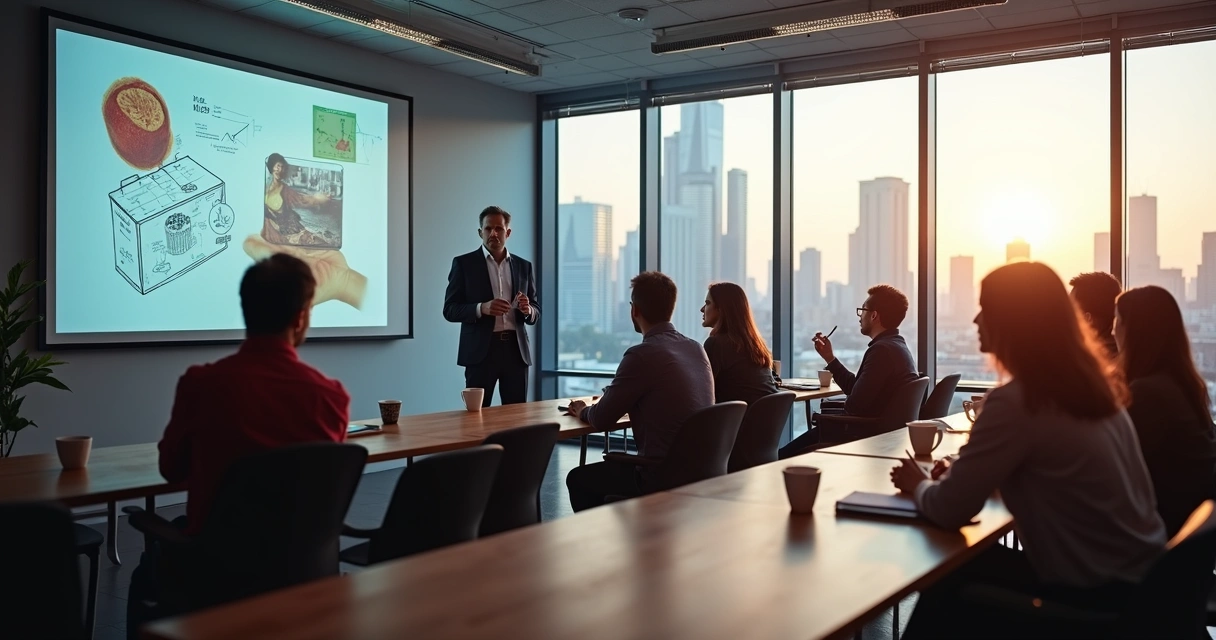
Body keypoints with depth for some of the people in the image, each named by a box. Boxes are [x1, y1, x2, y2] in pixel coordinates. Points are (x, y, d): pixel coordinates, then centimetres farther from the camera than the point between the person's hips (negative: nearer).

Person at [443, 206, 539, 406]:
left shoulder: (523, 266, 12)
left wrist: (528, 310, -10)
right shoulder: (464, 263, 3)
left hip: (516, 349, 3)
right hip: (481, 350, -3)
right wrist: (481, 308, -19)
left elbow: (536, 310, 15)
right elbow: (450, 310, -2)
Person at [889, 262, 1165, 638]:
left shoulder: (1016, 401, -23)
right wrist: (959, 474, 9)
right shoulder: (1090, 382, 4)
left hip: (1094, 594, -8)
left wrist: (919, 485, 5)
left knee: (949, 583, 9)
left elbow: (949, 510, -17)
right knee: (975, 562, 19)